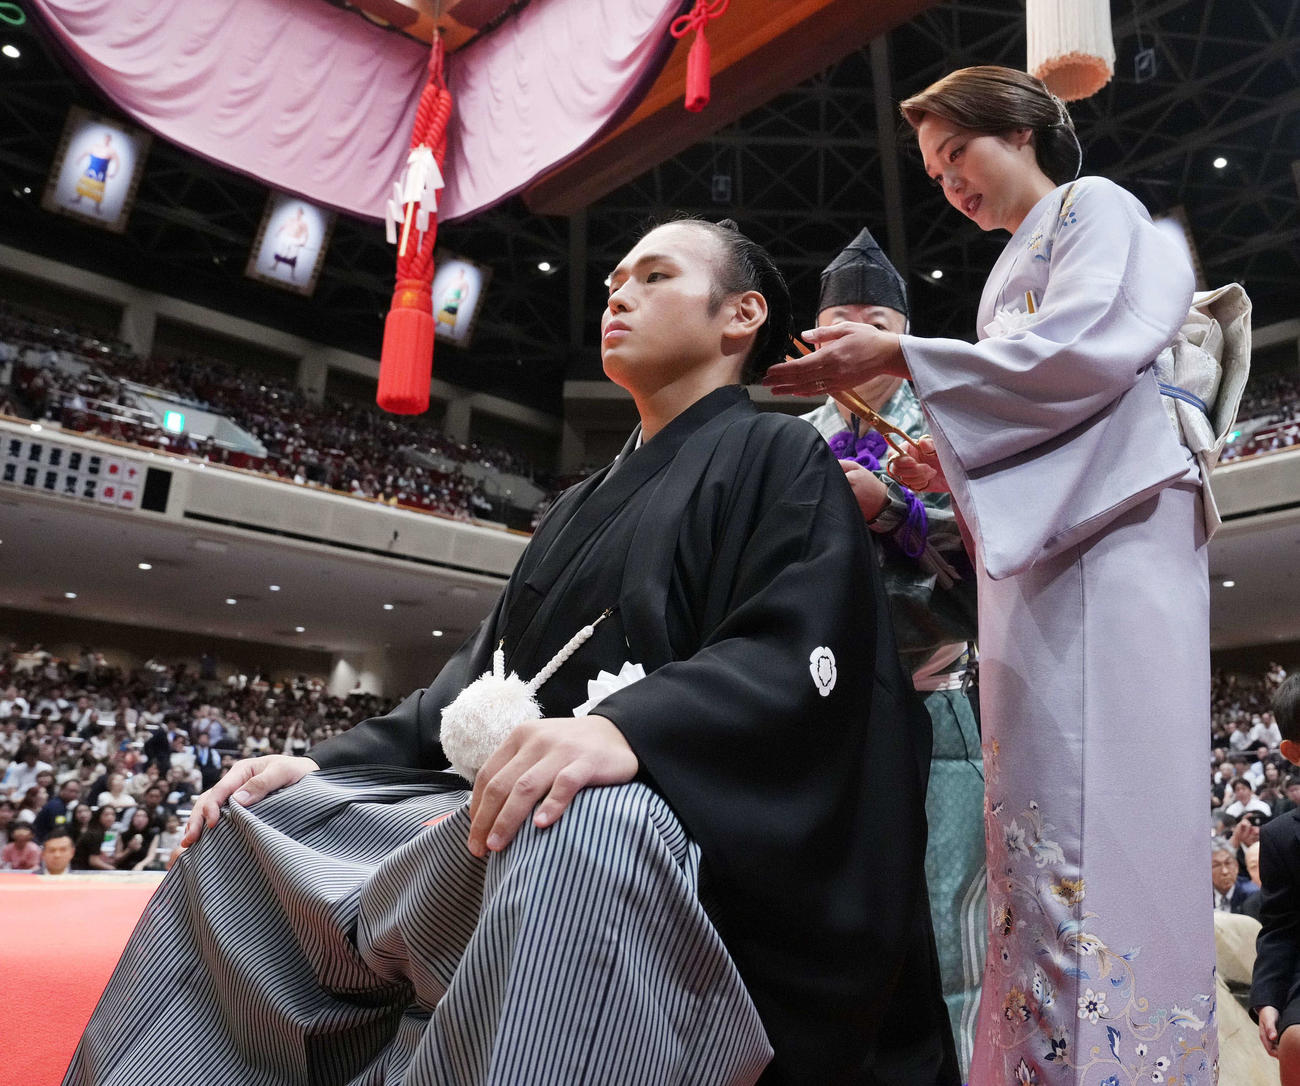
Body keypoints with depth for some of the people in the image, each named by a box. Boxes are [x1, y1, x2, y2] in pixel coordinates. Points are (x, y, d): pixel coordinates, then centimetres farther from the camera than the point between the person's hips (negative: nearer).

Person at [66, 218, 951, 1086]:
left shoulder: (781, 459, 1)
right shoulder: (585, 505, 24)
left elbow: (800, 657, -16)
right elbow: (485, 673, 22)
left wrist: (628, 729, -35)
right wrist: (325, 763, 11)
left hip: (679, 816, -7)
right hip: (508, 808, 8)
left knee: (578, 831, -41)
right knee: (246, 833, 4)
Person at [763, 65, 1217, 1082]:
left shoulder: (1093, 208, 8)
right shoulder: (1010, 274, 30)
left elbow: (1083, 349, -11)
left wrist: (901, 357, -12)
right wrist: (956, 467, 10)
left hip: (1106, 540, -8)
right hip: (1037, 545, 8)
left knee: (1091, 799, -16)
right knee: (1038, 806, 2)